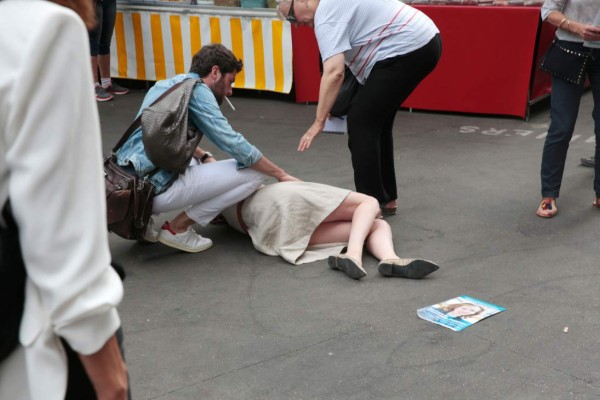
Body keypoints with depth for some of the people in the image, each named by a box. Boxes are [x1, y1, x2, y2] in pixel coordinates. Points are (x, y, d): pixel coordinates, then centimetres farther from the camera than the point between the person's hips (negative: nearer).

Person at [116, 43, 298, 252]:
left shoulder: (164, 85, 20)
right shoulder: (196, 89, -5)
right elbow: (233, 144, -11)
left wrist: (205, 156, 24)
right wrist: (281, 174, -2)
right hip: (154, 188, -9)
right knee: (253, 171, -5)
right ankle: (178, 228, -1)